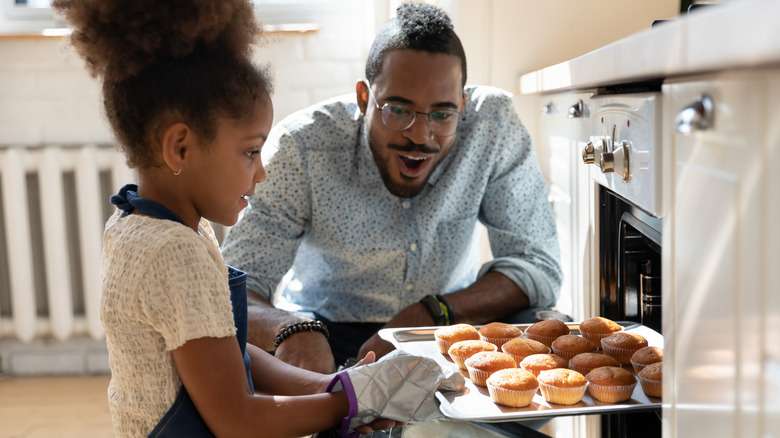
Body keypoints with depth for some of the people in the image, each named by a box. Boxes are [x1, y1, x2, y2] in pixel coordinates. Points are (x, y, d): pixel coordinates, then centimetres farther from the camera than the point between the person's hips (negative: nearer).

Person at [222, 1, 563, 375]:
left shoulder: (493, 124, -17)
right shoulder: (300, 147, -21)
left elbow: (538, 267, -14)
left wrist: (430, 314, -30)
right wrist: (292, 329, -46)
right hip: (326, 333, -2)